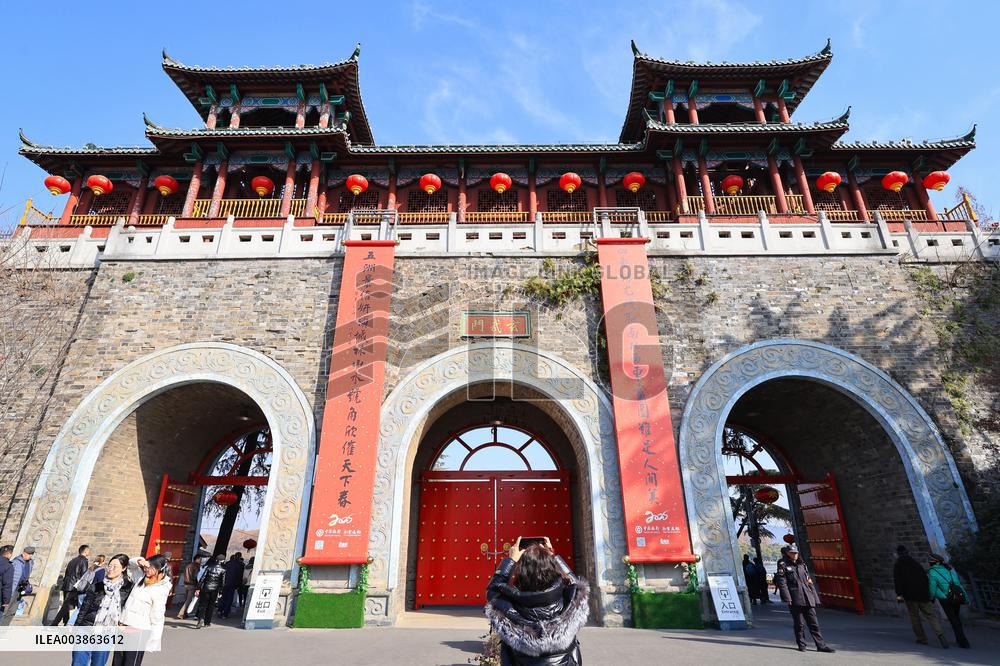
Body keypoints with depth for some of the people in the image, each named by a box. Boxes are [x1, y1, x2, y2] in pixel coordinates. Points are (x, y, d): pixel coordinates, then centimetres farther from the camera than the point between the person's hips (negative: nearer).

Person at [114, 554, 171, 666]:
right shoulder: (142, 580, 4)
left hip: (138, 633, -7)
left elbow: (157, 620, -13)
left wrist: (153, 643, -13)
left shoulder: (160, 591, -15)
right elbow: (130, 563, 16)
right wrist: (139, 561, -6)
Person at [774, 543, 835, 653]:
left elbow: (809, 581, 17)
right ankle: (801, 645, 15)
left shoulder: (802, 565, 15)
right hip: (795, 599, -5)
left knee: (814, 622, 7)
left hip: (808, 599, 5)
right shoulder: (783, 565, -3)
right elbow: (782, 583, -9)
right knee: (799, 624, 2)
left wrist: (815, 598, 12)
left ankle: (821, 645, 14)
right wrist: (787, 598, -16)